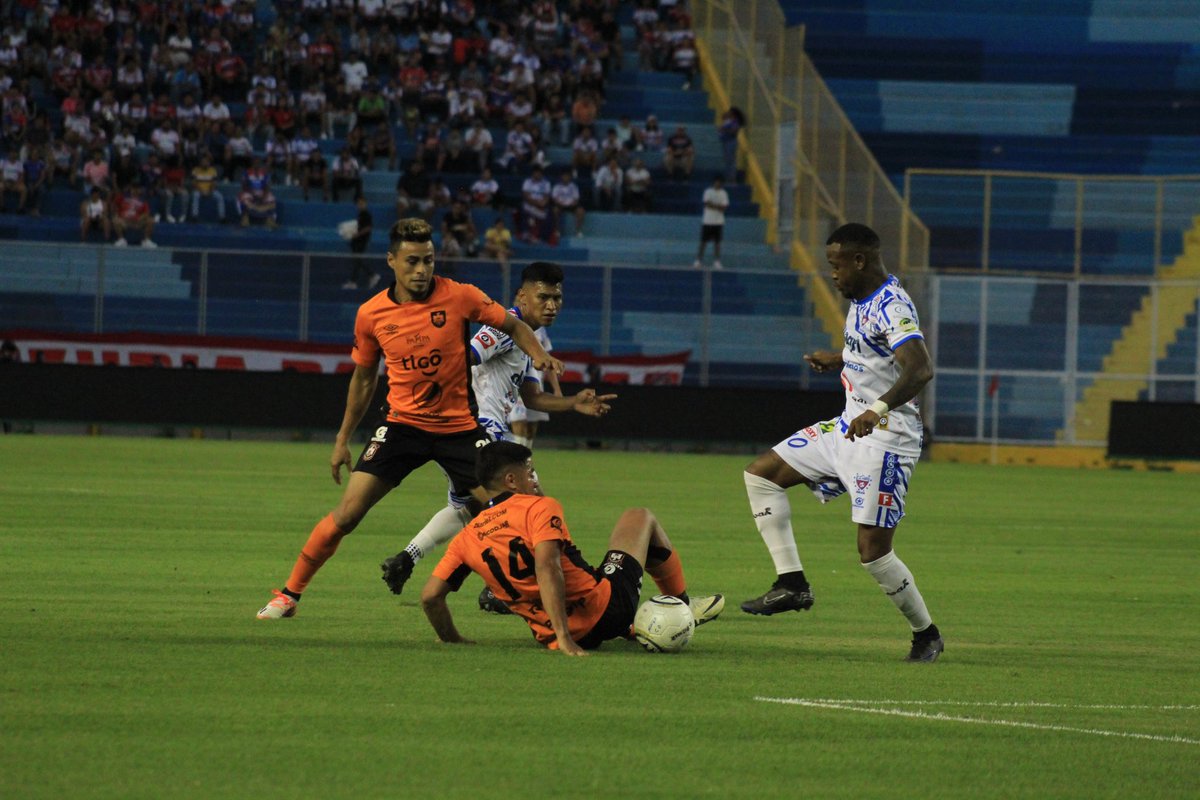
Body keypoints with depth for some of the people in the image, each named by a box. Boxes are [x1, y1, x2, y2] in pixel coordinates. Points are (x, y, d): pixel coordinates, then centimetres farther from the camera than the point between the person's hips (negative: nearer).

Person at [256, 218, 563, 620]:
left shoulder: (460, 297, -8)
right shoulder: (371, 314, -3)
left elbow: (514, 326, 4)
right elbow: (363, 378, 12)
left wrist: (538, 354, -17)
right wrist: (343, 439, 16)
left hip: (458, 426, 0)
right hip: (402, 424, 0)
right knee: (347, 512, -9)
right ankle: (288, 594, 4)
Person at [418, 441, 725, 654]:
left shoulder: (466, 538, 2)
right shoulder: (540, 508, -13)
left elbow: (430, 596, -3)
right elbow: (547, 568, -27)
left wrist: (453, 640, 13)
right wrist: (564, 637, -31)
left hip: (547, 636, 5)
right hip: (605, 609, -5)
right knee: (639, 518, 19)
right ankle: (684, 606, 32)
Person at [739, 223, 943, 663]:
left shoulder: (892, 307, -22)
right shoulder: (861, 300, 9)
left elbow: (921, 369, -37)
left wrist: (877, 410, -49)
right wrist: (840, 360, 24)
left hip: (885, 440, -10)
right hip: (849, 427, 10)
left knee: (873, 550, -11)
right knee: (761, 473, 9)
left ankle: (926, 634, 9)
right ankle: (791, 583, 6)